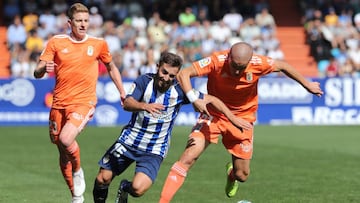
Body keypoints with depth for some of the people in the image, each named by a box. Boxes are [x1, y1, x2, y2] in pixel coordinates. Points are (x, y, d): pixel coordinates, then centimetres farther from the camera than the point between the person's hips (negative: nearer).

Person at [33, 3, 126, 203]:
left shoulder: (99, 44, 2)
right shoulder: (56, 42, 1)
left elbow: (111, 67, 19)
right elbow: (37, 73, -3)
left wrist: (122, 92, 17)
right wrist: (44, 69, -25)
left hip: (84, 102, -3)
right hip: (59, 103, 3)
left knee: (66, 139, -28)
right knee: (63, 154, 9)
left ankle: (78, 171, 2)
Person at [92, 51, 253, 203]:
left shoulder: (179, 91, -9)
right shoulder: (144, 81, -8)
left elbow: (211, 100, -1)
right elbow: (127, 103, -21)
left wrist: (233, 119, -7)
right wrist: (144, 106, -42)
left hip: (154, 150, -1)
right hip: (129, 140, 1)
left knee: (138, 189, -21)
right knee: (102, 179, -4)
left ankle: (124, 189, 16)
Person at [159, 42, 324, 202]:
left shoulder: (258, 64, -21)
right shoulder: (216, 61, -27)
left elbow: (283, 66, -2)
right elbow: (183, 74, -29)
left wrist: (307, 85, 10)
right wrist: (194, 99, -45)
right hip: (213, 115, -2)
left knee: (242, 175, 6)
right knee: (189, 156, -21)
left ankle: (232, 174, 45)